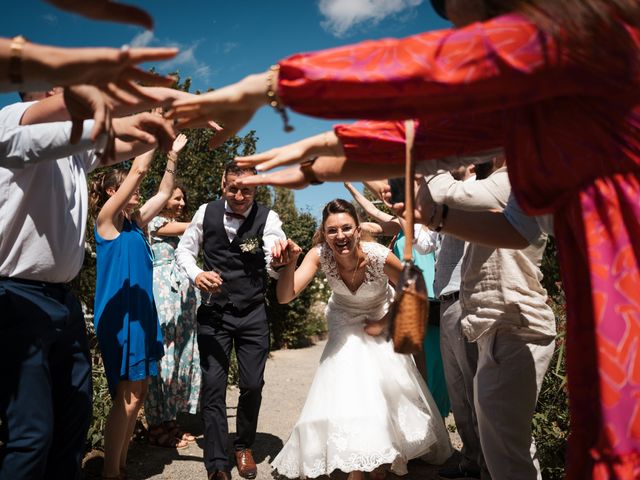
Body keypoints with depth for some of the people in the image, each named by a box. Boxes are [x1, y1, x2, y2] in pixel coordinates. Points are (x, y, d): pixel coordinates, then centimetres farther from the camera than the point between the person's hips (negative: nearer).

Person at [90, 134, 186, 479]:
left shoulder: (134, 223, 14)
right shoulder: (106, 219, -7)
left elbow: (164, 193, 20)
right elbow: (138, 169, -14)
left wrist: (173, 154, 17)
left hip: (140, 312, 8)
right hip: (119, 315, -8)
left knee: (137, 392, 11)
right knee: (127, 394, -7)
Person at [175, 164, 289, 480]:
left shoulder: (267, 218, -13)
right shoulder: (206, 213, -7)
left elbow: (273, 266, -26)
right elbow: (184, 250, 5)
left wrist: (278, 260, -52)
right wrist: (196, 274, -17)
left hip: (253, 314, 0)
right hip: (214, 311, 1)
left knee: (253, 384, 5)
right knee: (213, 385, -1)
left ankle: (244, 446, 33)